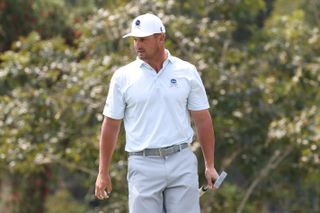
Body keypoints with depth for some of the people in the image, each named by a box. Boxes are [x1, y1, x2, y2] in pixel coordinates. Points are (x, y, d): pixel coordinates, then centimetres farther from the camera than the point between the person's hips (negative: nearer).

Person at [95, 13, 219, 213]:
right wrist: (103, 172, 4)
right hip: (143, 165, 0)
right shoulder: (123, 77, 2)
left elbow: (202, 119, 7)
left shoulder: (187, 72, 4)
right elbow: (111, 125, 6)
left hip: (181, 161, 0)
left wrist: (210, 165, 3)